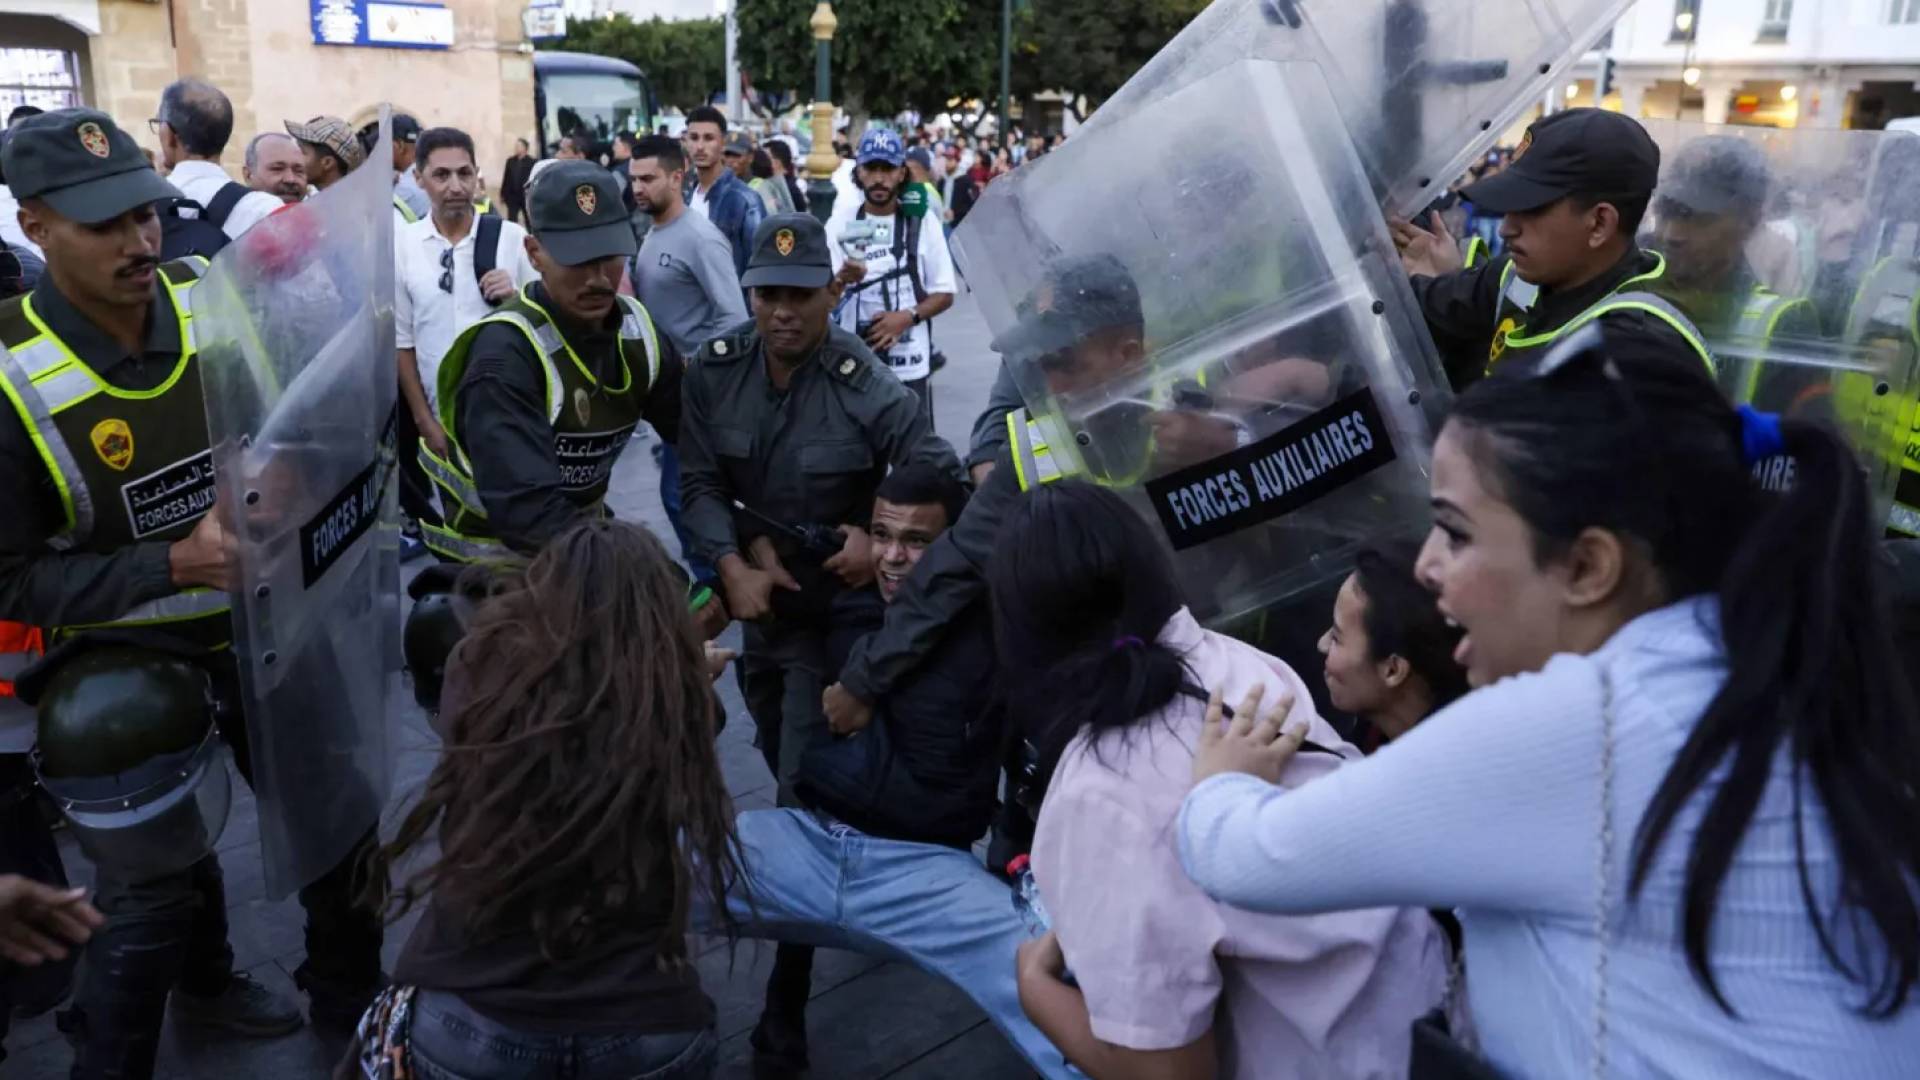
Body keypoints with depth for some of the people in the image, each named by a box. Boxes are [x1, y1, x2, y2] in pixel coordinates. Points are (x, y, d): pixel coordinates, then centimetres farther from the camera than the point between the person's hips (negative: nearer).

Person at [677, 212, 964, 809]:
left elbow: (943, 477, -19)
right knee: (775, 743, 29)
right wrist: (733, 566, -19)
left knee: (806, 784, -2)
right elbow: (701, 482, -7)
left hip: (835, 603, -5)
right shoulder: (714, 369, -10)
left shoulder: (865, 386, -24)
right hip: (756, 588, 5)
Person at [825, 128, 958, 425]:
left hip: (909, 364, 0)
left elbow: (944, 294, 4)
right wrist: (842, 278, -29)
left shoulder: (922, 222, 2)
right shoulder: (840, 222, 1)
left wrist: (908, 317, -15)